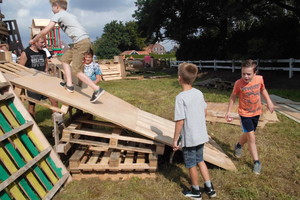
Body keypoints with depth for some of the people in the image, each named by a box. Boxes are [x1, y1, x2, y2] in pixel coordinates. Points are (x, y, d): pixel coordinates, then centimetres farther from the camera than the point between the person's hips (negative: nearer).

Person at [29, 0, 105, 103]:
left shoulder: (58, 15, 3)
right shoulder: (70, 15, 27)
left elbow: (45, 31, -1)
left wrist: (33, 40, 12)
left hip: (81, 42, -9)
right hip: (84, 41, 9)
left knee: (76, 70, -4)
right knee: (65, 58, 19)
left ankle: (97, 89, -9)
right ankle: (69, 84, 15)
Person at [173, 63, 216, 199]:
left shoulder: (180, 97, -22)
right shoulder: (199, 93, -2)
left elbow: (180, 122, -21)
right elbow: (204, 112, 9)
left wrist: (175, 140, -11)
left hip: (189, 138, -6)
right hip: (201, 135, 7)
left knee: (191, 165, 14)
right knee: (200, 160, 25)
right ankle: (209, 188, 33)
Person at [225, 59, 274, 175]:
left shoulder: (259, 79, -12)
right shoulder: (239, 83, -21)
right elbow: (233, 96, -6)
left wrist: (268, 101, 2)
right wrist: (228, 111, -7)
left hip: (256, 112, 4)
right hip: (245, 113, -4)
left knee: (248, 134, 19)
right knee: (251, 137, -6)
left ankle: (238, 146, 49)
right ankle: (257, 162, 8)